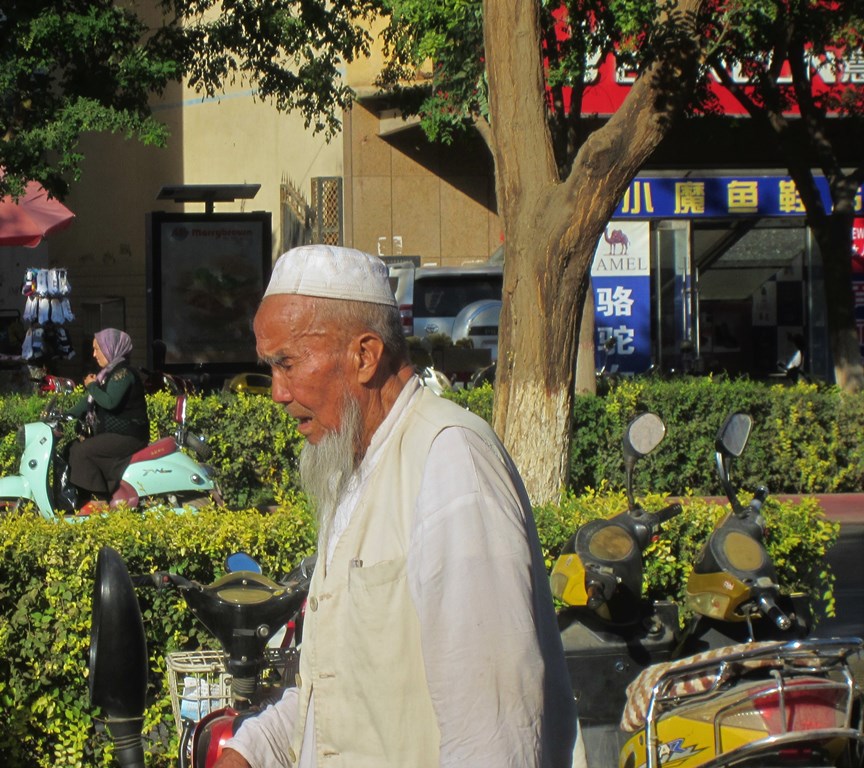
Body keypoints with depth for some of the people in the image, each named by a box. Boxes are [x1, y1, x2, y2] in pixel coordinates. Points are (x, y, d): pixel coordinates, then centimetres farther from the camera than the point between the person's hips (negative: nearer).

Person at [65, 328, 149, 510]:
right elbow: (89, 400, 21)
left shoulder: (123, 373, -15)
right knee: (73, 448, 5)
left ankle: (100, 500, -16)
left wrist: (92, 386, -15)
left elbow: (110, 402, -29)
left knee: (82, 451, -18)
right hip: (113, 433, 10)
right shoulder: (108, 373, 17)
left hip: (128, 436, -10)